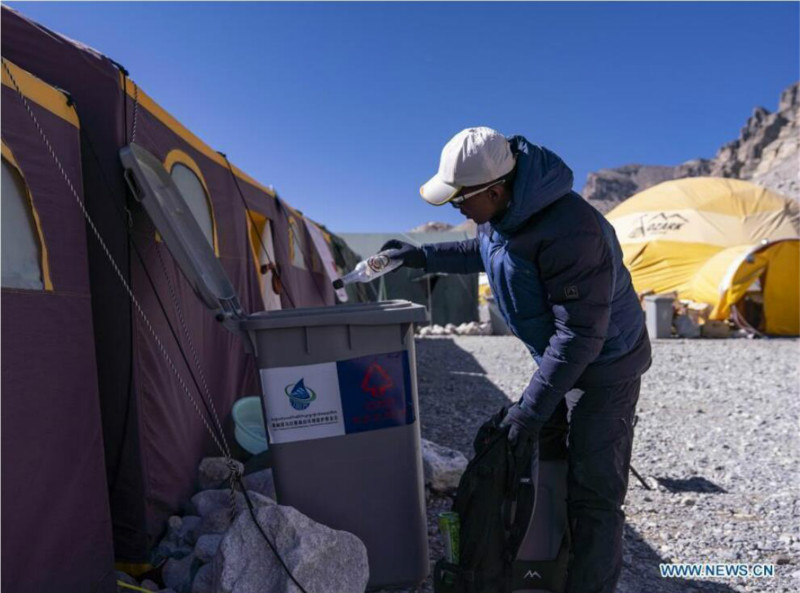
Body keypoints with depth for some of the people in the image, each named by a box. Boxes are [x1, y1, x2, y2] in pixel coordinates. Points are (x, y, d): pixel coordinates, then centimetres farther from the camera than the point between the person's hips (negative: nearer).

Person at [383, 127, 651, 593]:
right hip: (558, 357, 9)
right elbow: (485, 251, 16)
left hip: (604, 365, -9)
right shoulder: (504, 211, -8)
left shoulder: (570, 231, -36)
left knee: (593, 492, -1)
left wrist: (533, 406, -27)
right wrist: (423, 256, 10)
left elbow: (580, 334, -32)